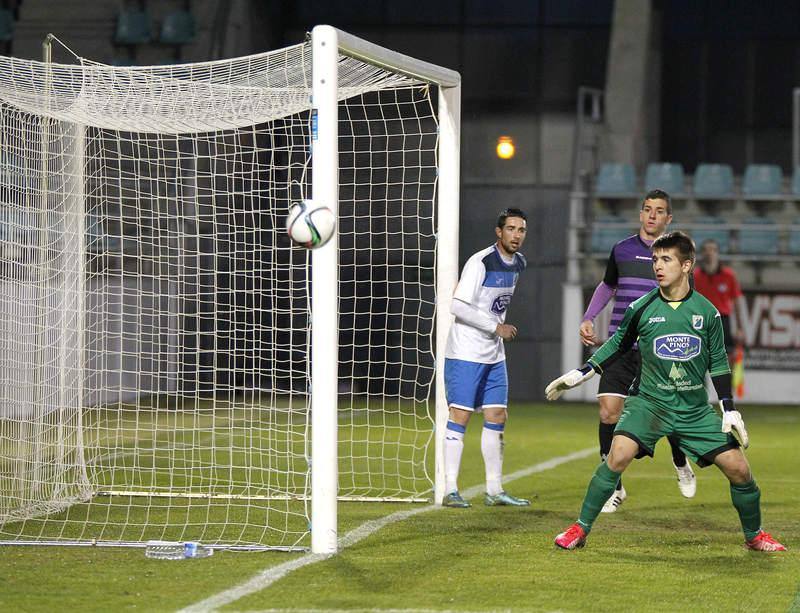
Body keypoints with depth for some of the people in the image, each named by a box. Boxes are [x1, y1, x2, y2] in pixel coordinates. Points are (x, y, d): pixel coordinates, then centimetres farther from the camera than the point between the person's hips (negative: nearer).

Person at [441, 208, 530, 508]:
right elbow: (458, 306, -21)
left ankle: (495, 490, 13)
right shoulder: (480, 262, -16)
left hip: (495, 355, 8)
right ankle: (450, 490, -7)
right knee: (460, 416, -8)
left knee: (497, 418, 7)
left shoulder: (518, 263, 9)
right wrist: (496, 328, -19)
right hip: (465, 353, -8)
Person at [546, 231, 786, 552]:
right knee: (619, 454, -26)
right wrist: (580, 374, 11)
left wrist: (729, 408, 4)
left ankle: (754, 535, 22)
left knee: (738, 468, -4)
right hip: (649, 402, -2)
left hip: (695, 410, 2)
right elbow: (618, 344, 13)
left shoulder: (707, 312, -1)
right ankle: (580, 530, -13)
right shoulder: (641, 308, -4)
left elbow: (718, 362, 9)